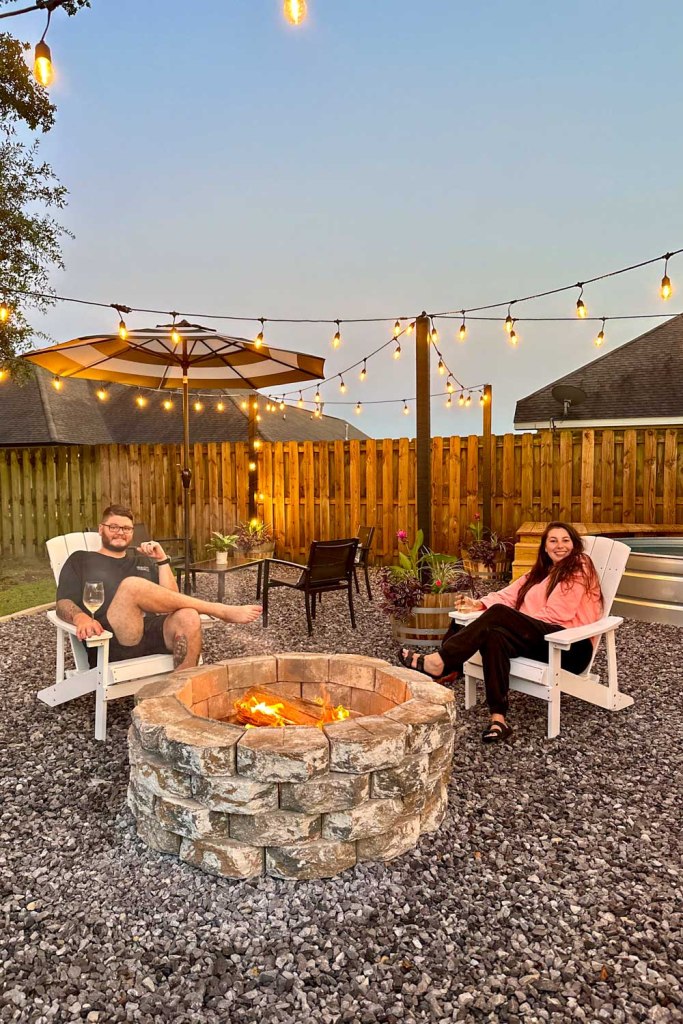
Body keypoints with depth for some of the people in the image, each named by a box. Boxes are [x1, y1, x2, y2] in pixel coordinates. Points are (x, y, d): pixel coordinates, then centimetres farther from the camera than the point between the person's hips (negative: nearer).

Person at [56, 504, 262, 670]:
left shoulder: (144, 561, 28)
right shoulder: (80, 560, 20)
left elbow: (171, 599, 17)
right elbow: (63, 604, 5)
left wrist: (162, 560, 6)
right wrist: (81, 617, -19)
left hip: (155, 632, 4)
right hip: (114, 640, -3)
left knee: (188, 617, -31)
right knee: (132, 585, -32)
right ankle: (220, 611, -24)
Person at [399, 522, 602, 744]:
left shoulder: (579, 567, 2)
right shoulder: (541, 571, 24)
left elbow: (557, 614, -9)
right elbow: (510, 594, 10)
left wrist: (519, 622, -8)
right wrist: (480, 604, -7)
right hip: (542, 639, 7)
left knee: (500, 614, -27)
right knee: (495, 636, -25)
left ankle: (439, 663, -29)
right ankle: (498, 719, -32)